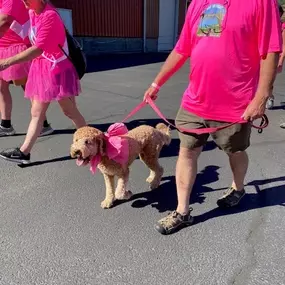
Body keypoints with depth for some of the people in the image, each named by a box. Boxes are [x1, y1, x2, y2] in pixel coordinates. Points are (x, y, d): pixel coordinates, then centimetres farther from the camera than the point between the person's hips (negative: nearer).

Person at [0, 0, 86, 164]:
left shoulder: (49, 16, -18)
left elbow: (38, 49, -25)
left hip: (57, 68, -8)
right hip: (42, 68, 8)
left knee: (70, 111, 0)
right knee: (36, 113, 8)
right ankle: (24, 152, 13)